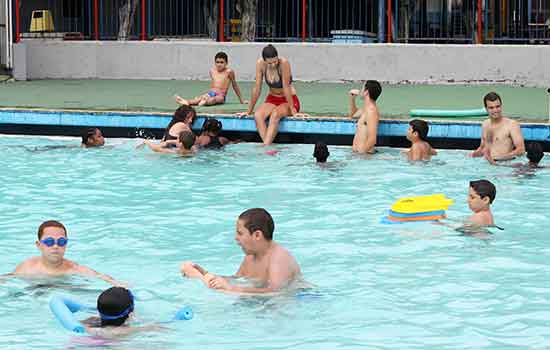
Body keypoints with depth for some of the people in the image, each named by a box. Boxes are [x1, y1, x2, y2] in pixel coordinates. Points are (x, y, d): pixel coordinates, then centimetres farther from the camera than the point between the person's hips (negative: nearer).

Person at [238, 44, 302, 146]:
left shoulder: (284, 63, -23)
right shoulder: (260, 64, -12)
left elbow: (286, 87, -22)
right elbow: (257, 89, -6)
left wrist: (293, 110, -19)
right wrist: (249, 111, -4)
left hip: (289, 100, -4)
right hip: (272, 99, 4)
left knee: (275, 114, -35)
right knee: (258, 115, -27)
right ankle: (268, 145, -36)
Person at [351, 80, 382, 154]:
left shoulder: (371, 111, -16)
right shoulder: (366, 108, 15)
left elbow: (372, 140, -25)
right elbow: (353, 113, 40)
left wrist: (361, 153, -21)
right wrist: (352, 98, 24)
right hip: (357, 152, 9)